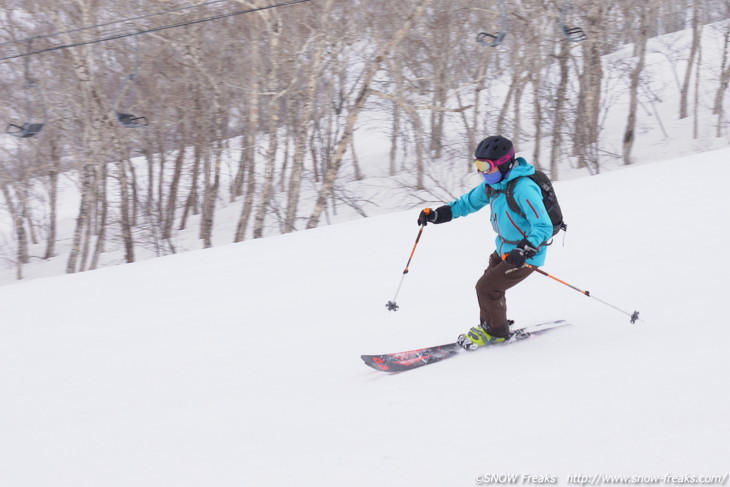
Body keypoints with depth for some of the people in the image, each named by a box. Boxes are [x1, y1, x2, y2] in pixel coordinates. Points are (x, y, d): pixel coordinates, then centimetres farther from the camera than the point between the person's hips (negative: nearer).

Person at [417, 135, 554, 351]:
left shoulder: (523, 189, -30)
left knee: (486, 288, -8)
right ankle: (490, 326, 36)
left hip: (527, 255, -9)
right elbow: (469, 202, 13)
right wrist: (437, 214, 2)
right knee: (489, 284, 16)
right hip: (504, 250, 9)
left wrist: (523, 251, -44)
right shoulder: (492, 184, -1)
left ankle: (495, 331, 13)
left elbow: (543, 227, -32)